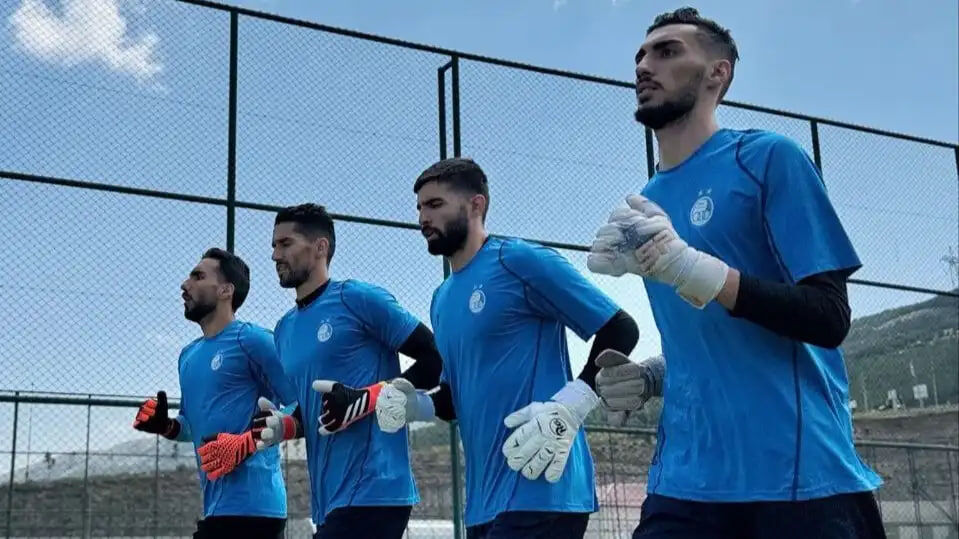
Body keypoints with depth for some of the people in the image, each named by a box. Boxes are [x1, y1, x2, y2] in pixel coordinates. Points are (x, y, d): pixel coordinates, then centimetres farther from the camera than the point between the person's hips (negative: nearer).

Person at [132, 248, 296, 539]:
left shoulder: (251, 340, -9)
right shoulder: (188, 355, 18)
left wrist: (249, 441, -21)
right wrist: (165, 426, 7)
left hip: (249, 505, -9)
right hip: (218, 507, 9)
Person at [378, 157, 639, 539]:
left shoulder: (519, 261, -7)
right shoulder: (441, 299, 16)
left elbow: (620, 331, -9)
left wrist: (566, 408, -19)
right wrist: (411, 404, 2)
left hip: (539, 492, -8)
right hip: (483, 500, 8)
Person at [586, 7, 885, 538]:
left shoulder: (766, 156, -4)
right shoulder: (645, 205, 12)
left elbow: (828, 317, -12)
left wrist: (689, 266, -22)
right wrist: (646, 377, 2)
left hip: (801, 476, -5)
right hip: (686, 480, 5)